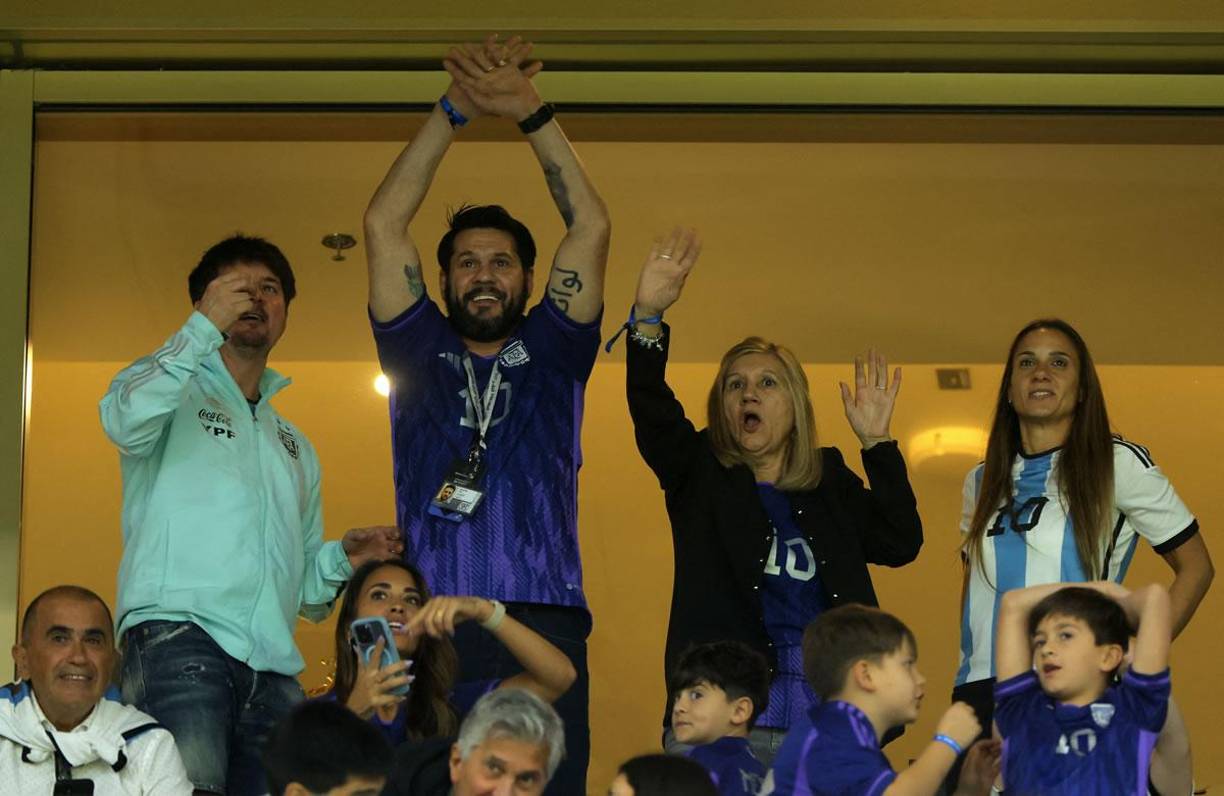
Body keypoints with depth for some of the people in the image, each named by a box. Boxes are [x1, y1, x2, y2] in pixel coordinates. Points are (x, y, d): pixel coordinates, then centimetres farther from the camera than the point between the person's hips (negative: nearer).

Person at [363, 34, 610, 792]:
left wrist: (531, 110, 4)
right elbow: (384, 224, 12)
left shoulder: (552, 353, 19)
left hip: (542, 624, 0)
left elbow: (591, 225, 10)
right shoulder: (420, 354, 19)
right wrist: (454, 111, 7)